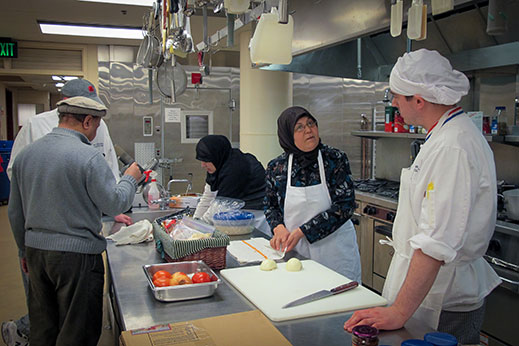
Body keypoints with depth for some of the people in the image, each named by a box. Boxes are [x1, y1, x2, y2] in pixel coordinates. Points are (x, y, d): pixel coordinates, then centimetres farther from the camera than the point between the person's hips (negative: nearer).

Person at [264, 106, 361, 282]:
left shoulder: (336, 159, -9)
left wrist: (302, 231, -19)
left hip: (336, 250, -1)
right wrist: (279, 227, -11)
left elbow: (345, 205, -15)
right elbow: (270, 205, 11)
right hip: (297, 252, 2)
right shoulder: (276, 167, -2)